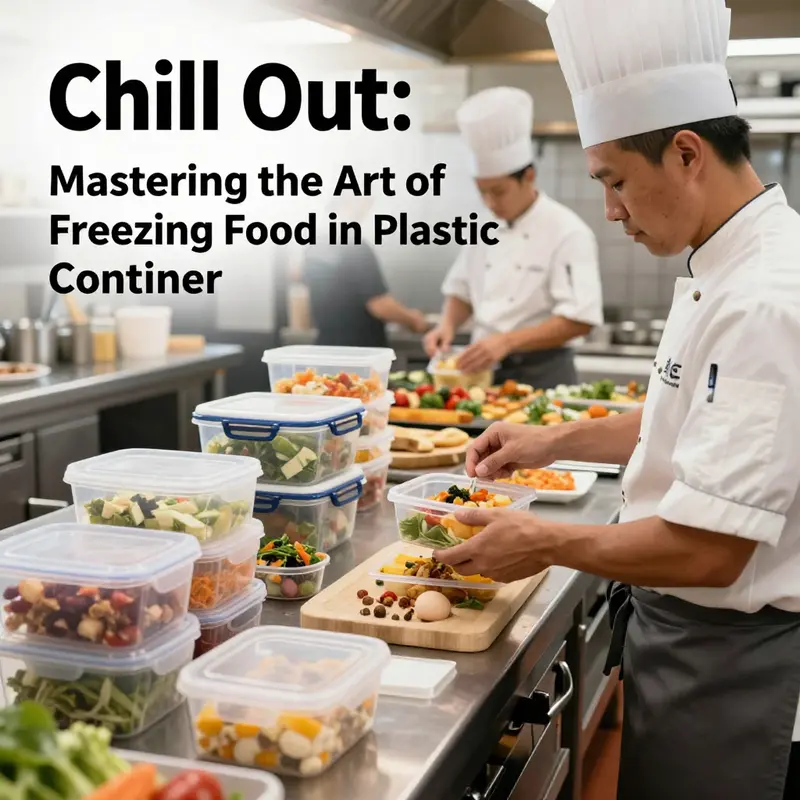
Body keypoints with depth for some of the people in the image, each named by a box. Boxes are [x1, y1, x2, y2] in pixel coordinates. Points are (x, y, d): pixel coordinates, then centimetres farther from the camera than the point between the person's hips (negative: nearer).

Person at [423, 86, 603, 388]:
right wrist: (448, 325, -4)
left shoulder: (567, 232, -13)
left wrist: (507, 341, -27)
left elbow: (579, 320, -19)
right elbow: (461, 290, 17)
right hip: (487, 371, 5)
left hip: (543, 376, -5)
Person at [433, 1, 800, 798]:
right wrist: (555, 440, 11)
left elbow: (707, 548, -29)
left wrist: (546, 543, -16)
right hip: (687, 638, 9)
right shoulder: (729, 269, 6)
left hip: (724, 662, -9)